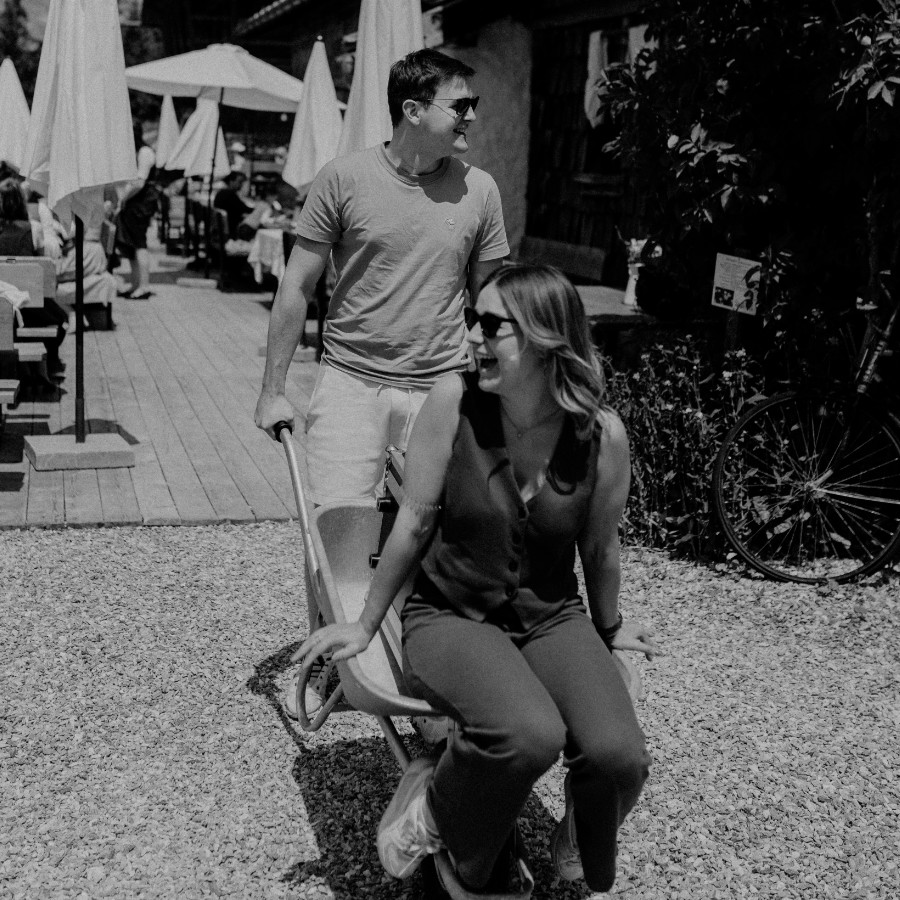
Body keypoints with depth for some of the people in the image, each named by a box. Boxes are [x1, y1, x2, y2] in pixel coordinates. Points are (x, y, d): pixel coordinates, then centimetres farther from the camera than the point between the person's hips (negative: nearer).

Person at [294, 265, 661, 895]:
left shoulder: (602, 434, -11)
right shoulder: (454, 401, -15)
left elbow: (600, 547, 5)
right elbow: (415, 523, -6)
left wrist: (609, 629, 19)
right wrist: (366, 625, 2)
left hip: (552, 619, 2)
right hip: (450, 616, -2)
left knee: (619, 756, -22)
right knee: (530, 737, -33)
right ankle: (435, 803, 1)